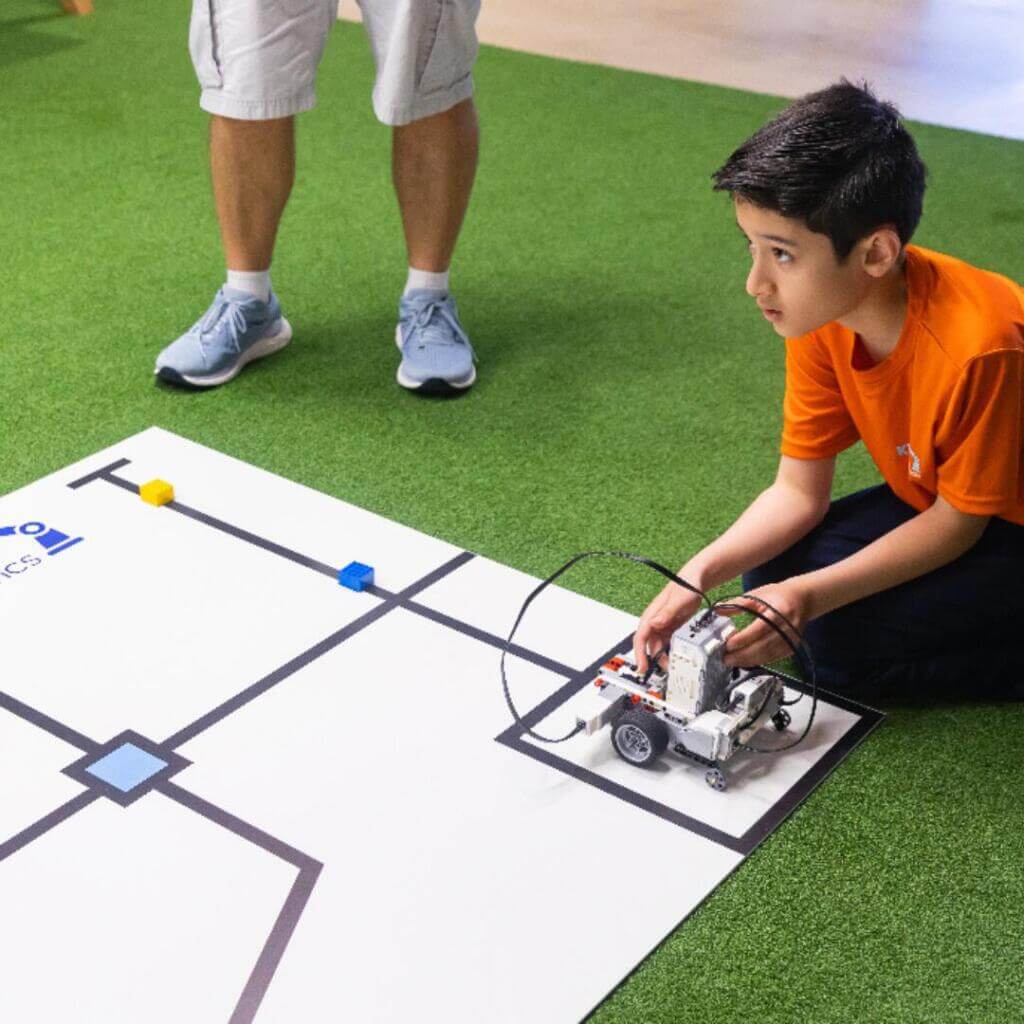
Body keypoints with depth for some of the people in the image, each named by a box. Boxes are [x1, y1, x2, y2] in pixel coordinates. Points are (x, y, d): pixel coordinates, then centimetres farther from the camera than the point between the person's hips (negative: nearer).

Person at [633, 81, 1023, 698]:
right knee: (771, 582, -3)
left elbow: (959, 520, -21)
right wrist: (699, 575, -24)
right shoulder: (821, 313, -14)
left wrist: (810, 596, -29)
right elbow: (799, 490, -7)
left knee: (842, 639, -20)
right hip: (935, 498, 8)